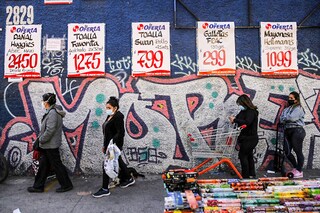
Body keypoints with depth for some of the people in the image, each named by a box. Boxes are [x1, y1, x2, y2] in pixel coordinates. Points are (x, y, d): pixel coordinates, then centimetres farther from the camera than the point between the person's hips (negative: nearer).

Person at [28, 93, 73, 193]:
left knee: (57, 165, 1)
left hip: (51, 145, -10)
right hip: (47, 145, 10)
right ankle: (38, 186, 29)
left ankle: (67, 185, 14)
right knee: (43, 165, 17)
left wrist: (41, 140, -13)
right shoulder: (51, 111, 12)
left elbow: (50, 130, -24)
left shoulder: (52, 113, -20)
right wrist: (40, 138, 11)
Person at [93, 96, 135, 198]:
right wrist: (105, 145, 18)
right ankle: (129, 179, 38)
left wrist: (113, 143, -28)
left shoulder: (118, 117, -17)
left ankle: (105, 189, 9)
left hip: (114, 145, -10)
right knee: (119, 162, 20)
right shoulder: (110, 116, 11)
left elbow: (120, 132, -23)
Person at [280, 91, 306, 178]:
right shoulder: (286, 109, 18)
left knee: (298, 151, -2)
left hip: (297, 131, -7)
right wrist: (288, 119, -12)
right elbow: (281, 119, 7)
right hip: (287, 131, 7)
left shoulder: (298, 108, -4)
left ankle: (299, 171, 9)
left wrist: (285, 118, -1)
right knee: (287, 151, 7)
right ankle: (295, 168, 24)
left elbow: (292, 117, -18)